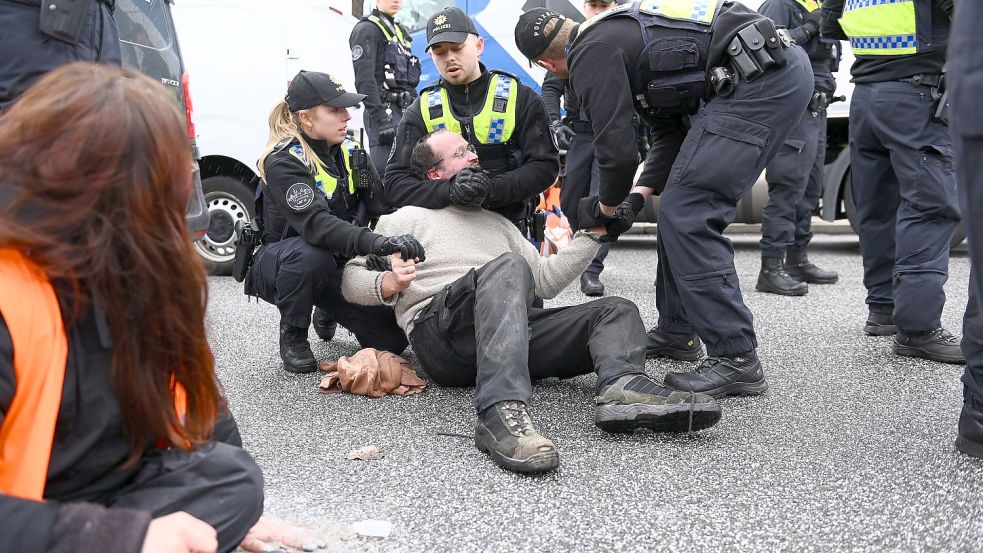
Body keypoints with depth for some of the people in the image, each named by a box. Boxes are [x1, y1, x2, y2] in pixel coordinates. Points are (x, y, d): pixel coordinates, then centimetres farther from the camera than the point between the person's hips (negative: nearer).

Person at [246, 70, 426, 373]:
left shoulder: (349, 153, 1)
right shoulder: (283, 162, -21)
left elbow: (382, 206, -8)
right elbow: (315, 224, -37)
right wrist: (377, 242, -51)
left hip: (338, 266, 6)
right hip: (278, 264, -5)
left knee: (393, 339, -9)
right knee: (310, 255, -41)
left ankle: (329, 310, 22)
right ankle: (292, 336, -14)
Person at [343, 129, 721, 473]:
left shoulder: (496, 222, 35)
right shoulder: (406, 219, 19)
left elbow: (545, 280, 27)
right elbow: (352, 278, 10)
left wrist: (593, 234, 20)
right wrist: (387, 285, -13)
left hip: (515, 329, 6)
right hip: (438, 328, -6)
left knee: (616, 310, -7)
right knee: (507, 266, -35)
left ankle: (621, 386, -44)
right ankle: (502, 411, -57)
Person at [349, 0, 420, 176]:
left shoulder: (401, 30, 22)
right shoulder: (366, 29, -4)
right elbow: (364, 78, -15)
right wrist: (381, 117, -22)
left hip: (406, 109, 9)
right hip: (384, 110, -8)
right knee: (385, 173, -15)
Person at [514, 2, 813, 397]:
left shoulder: (591, 54, -5)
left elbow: (616, 148, -9)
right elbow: (671, 129, 26)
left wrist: (604, 207, 10)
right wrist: (640, 193, 19)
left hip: (758, 79, -10)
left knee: (686, 217, -11)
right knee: (681, 211, 17)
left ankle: (736, 360, -9)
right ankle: (677, 331, 27)